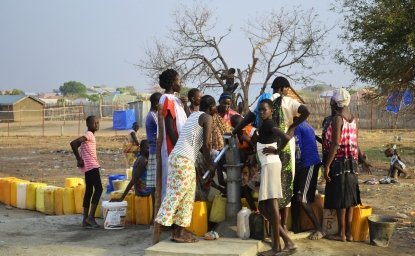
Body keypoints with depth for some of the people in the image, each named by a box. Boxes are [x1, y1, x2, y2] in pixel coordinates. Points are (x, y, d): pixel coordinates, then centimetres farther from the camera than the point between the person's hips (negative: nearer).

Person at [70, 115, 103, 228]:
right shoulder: (89, 135, -12)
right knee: (98, 189, -11)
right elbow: (73, 143, -24)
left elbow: (76, 145, 23)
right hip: (92, 166, -10)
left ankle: (85, 220, 13)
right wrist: (79, 159, -17)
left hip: (89, 167, 10)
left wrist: (79, 159, 11)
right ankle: (91, 217, -11)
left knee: (89, 191, 10)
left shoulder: (90, 135, 16)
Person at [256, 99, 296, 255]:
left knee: (271, 203, -9)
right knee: (263, 206, 10)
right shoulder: (267, 125, 19)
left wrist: (276, 151, -12)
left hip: (270, 165, -10)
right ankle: (287, 241, 10)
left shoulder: (268, 124, -10)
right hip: (267, 165, 10)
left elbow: (286, 138, -26)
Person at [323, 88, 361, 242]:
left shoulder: (337, 119, -14)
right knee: (349, 199, 10)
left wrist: (327, 165, -17)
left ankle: (341, 233, 5)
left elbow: (335, 144, -19)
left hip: (340, 162, -8)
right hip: (352, 162, 8)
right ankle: (349, 233, 15)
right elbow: (354, 142, 12)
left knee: (340, 199, -1)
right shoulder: (352, 118, 9)